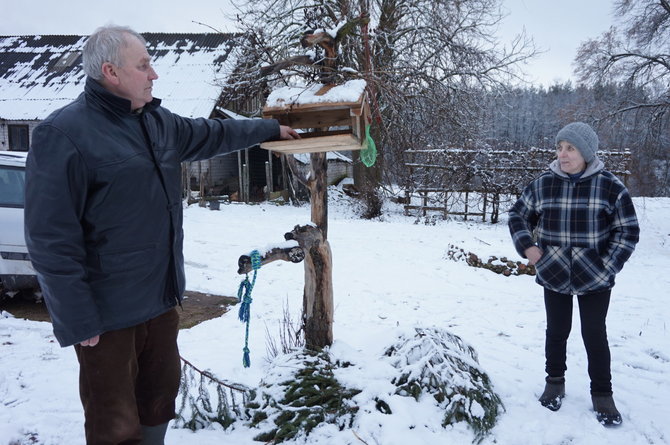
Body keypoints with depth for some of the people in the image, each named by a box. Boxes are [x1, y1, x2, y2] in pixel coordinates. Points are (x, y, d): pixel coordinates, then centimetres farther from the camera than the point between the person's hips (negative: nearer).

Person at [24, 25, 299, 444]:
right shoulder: (64, 135, -17)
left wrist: (270, 128, 33)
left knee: (159, 402, 21)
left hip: (162, 300, 8)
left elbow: (212, 133, 26)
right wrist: (77, 321, -18)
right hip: (108, 315, -7)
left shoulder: (157, 121, 8)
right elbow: (52, 240, -18)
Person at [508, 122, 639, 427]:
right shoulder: (542, 185, -3)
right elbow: (518, 215, 10)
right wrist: (527, 246, -3)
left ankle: (602, 395, 22)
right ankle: (555, 382, 32)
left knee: (594, 334, 6)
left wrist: (608, 264, -9)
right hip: (553, 275, 2)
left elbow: (628, 231, -2)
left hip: (594, 278, -2)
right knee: (557, 331, 13)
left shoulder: (610, 186, -7)